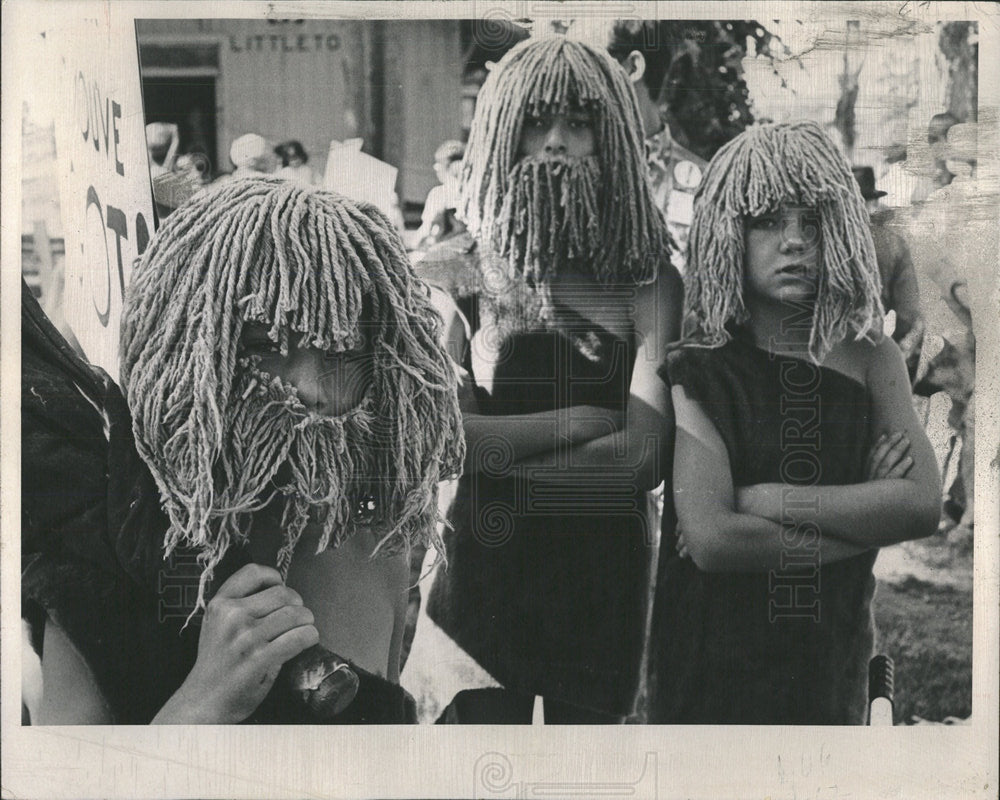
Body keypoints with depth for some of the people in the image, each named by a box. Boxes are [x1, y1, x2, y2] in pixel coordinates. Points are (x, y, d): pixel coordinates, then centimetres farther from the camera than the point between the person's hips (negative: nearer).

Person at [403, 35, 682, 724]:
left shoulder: (646, 278, -5)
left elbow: (642, 454, -13)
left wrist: (494, 449, -11)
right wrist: (579, 420, -13)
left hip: (603, 565, 1)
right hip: (486, 559, -1)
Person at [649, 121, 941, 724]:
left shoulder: (871, 359, 0)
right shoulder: (697, 370, -10)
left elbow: (925, 504, -14)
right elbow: (709, 538, -21)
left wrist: (763, 499, -18)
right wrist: (866, 518, -14)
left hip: (834, 668, 3)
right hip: (713, 668, -3)